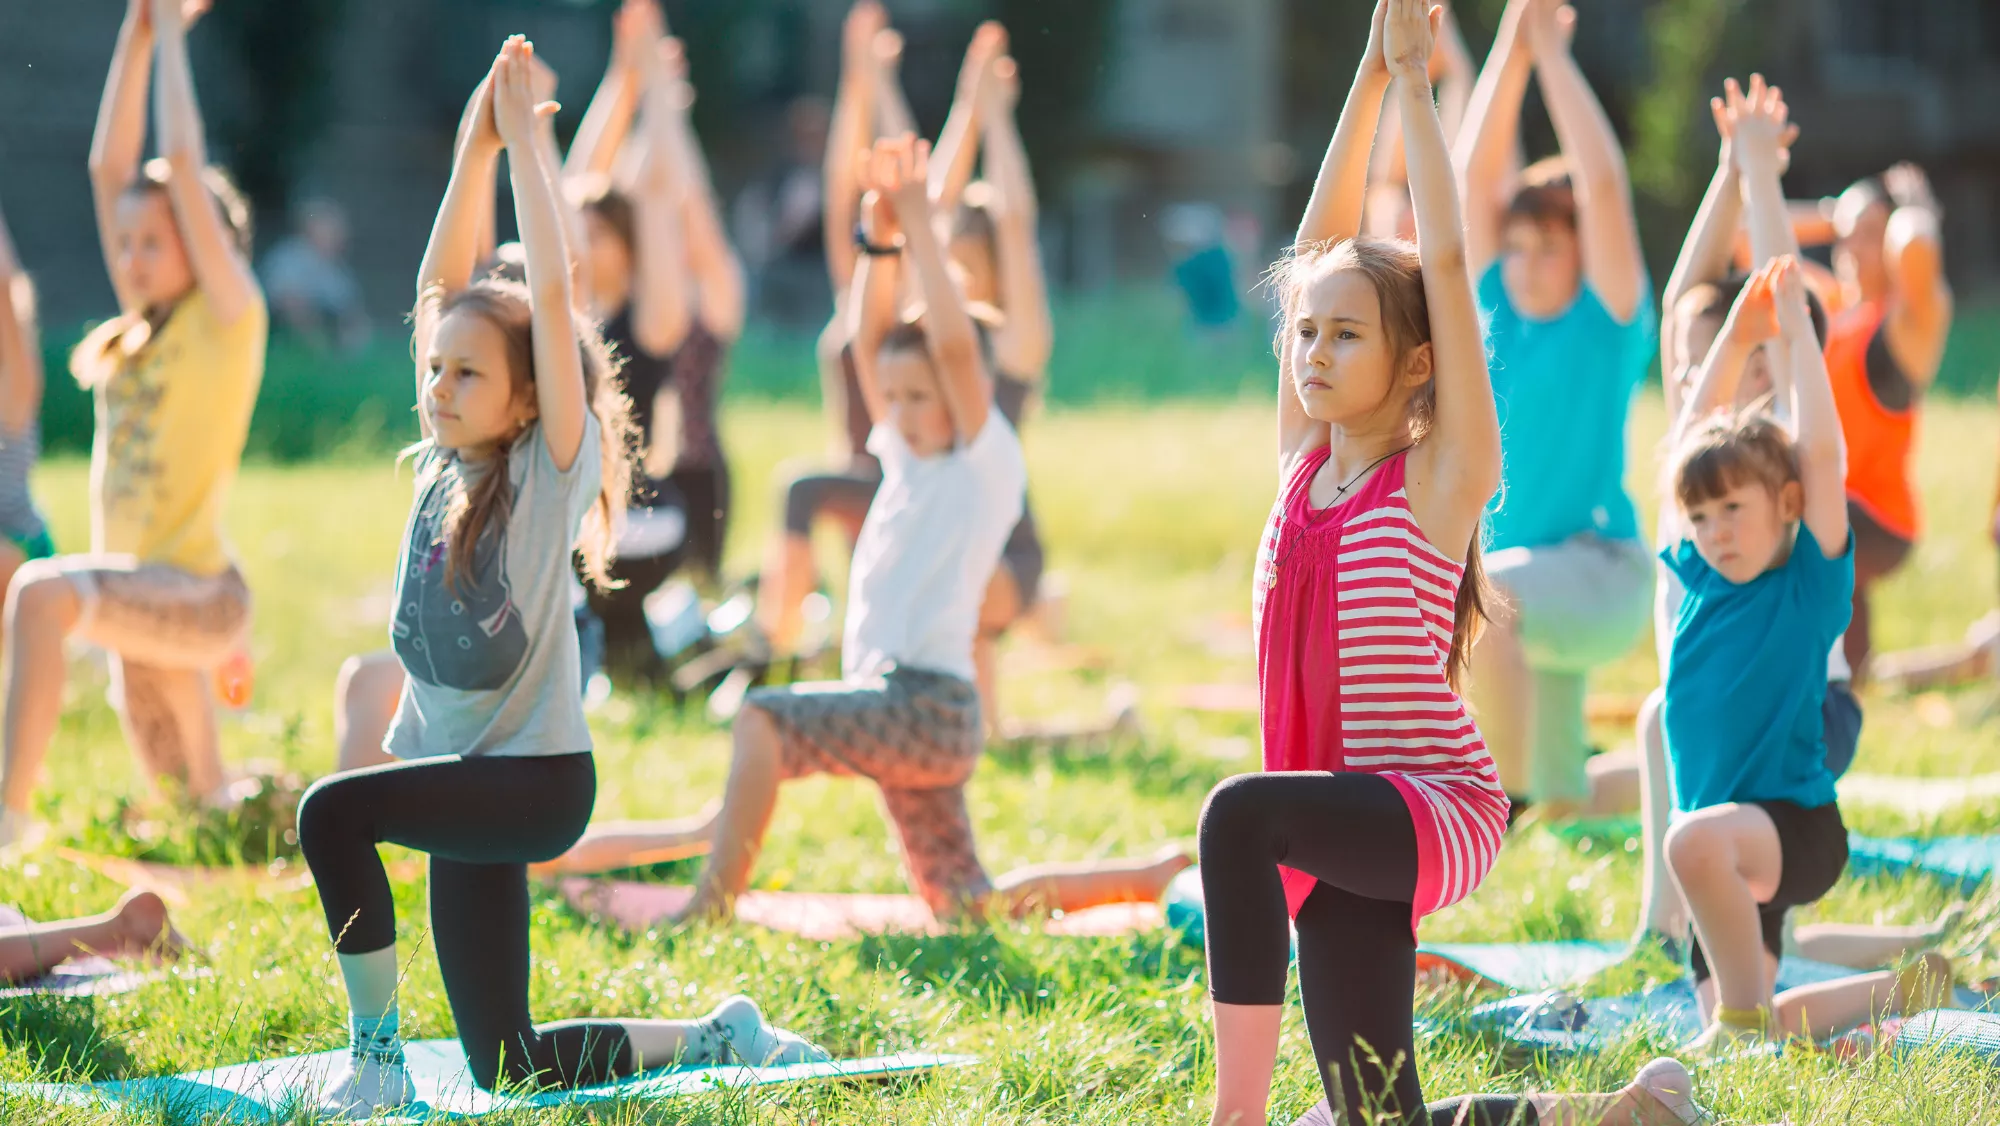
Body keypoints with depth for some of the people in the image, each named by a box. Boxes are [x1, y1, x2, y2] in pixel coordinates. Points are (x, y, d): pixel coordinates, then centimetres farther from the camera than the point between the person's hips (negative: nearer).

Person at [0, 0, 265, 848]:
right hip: (143, 601, 9)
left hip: (196, 593, -9)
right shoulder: (139, 333, 14)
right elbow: (109, 164, 11)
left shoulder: (228, 318, -4)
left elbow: (183, 161, -10)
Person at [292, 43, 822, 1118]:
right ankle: (715, 1036, 30)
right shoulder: (442, 465, 6)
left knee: (334, 810, -31)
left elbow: (550, 297, -17)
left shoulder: (551, 466, -10)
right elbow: (442, 284, 4)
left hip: (538, 777, -8)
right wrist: (475, 143, -3)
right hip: (467, 783, 8)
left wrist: (524, 137, -13)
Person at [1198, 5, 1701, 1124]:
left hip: (1441, 809, -7)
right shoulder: (1302, 463, 8)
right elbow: (1320, 247, 8)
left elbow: (1446, 266, -13)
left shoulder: (1442, 478, -8)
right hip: (1352, 825, 8)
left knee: (1242, 815, -36)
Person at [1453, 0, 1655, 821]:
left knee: (1479, 597, -37)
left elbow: (1603, 185, -15)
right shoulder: (1498, 305, 10)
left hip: (1601, 574, -7)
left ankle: (1506, 795, -31)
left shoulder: (1610, 318, -4)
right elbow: (1476, 173, 4)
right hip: (1525, 579, 7)